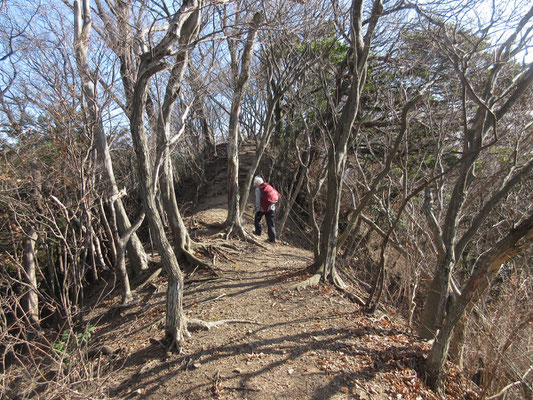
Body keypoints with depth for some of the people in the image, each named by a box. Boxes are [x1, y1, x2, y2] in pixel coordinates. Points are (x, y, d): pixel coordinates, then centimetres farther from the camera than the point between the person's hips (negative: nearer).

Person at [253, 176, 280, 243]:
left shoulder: (258, 189, -6)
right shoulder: (269, 186, 12)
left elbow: (258, 200, -12)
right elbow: (278, 195, 12)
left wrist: (257, 210, -7)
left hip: (263, 207, -5)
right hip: (271, 208, 5)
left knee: (257, 219, 22)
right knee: (270, 222, 8)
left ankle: (258, 232, 30)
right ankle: (272, 238, 7)